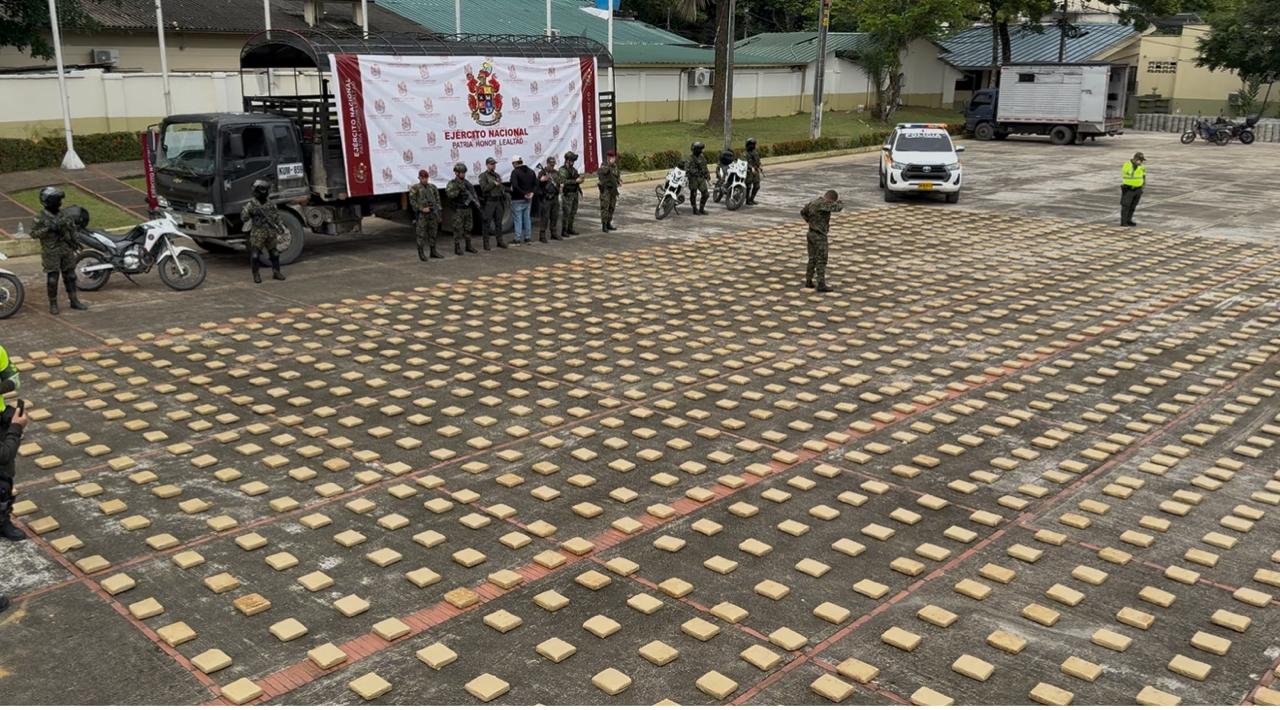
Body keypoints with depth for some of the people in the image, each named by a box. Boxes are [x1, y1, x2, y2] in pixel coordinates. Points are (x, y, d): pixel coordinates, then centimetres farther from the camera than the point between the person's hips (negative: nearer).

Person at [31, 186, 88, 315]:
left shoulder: (63, 215, 7)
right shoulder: (41, 218, -8)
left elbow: (71, 228, 20)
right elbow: (33, 233, -12)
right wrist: (47, 229, -24)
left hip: (67, 250, 5)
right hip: (51, 253, -5)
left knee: (70, 276, 9)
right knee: (52, 279, -1)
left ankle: (74, 302, 17)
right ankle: (53, 304, 9)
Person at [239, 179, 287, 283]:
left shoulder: (271, 204, 9)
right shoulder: (251, 204, -4)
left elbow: (277, 217, 14)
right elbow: (243, 218, -9)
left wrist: (281, 226, 1)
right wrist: (251, 212, -26)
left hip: (271, 234, 4)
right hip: (257, 234, -4)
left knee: (274, 254, 10)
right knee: (255, 255, -4)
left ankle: (276, 273, 23)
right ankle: (256, 275, 6)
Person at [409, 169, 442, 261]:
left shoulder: (433, 187, 9)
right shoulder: (414, 188, -4)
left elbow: (437, 200, 11)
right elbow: (412, 202, -7)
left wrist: (437, 211, 1)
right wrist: (422, 209, -16)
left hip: (432, 213, 4)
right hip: (421, 215, -4)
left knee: (433, 233, 9)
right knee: (421, 235, -3)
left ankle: (433, 252, 18)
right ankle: (421, 254, 2)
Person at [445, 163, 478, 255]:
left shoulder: (467, 183, 10)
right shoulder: (452, 184, -7)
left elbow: (473, 194, 14)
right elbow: (449, 194, -23)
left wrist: (476, 202, -1)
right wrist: (459, 189, -31)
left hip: (468, 209, 6)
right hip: (458, 210, -6)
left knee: (468, 229, 11)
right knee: (458, 230, -3)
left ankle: (469, 246, 20)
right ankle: (457, 248, 2)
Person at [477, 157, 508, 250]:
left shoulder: (497, 175, 16)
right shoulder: (483, 176, -4)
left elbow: (502, 188, 23)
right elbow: (484, 188, -15)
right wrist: (494, 184, -13)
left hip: (498, 201, 6)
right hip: (488, 202, -6)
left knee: (498, 222, 9)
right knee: (486, 223, -3)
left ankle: (499, 241, 16)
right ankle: (485, 243, 1)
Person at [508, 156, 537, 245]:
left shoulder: (515, 172, -14)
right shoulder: (531, 171, 10)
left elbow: (515, 186, -26)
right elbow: (536, 184, 9)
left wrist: (523, 193, -18)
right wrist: (532, 192, -2)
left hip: (517, 200, -7)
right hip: (528, 200, 7)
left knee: (517, 219, -1)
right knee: (527, 218, 14)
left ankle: (517, 239, 0)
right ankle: (527, 238, 18)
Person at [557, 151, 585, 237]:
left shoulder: (573, 169, 14)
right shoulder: (562, 170, -10)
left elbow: (577, 179, 19)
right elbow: (564, 181, -23)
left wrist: (581, 178, -4)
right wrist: (575, 181, -24)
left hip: (575, 193, 8)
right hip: (567, 194, -8)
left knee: (573, 213, 12)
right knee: (566, 213, -6)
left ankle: (570, 228, 22)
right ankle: (564, 231, -1)